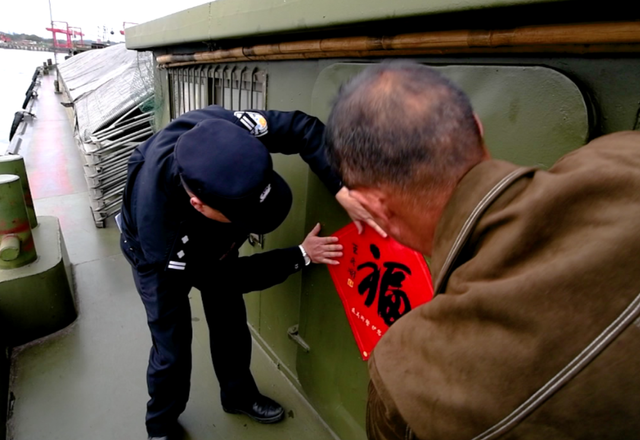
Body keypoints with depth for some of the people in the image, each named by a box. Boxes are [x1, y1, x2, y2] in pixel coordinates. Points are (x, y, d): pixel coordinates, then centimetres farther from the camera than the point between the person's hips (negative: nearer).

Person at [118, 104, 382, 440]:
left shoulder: (223, 131, -40)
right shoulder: (160, 233, -44)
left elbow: (303, 128, -31)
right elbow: (227, 276, -28)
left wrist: (344, 190, -44)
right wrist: (301, 256, -26)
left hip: (213, 238, 4)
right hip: (157, 251, -4)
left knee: (231, 323, 13)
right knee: (172, 349, 2)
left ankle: (238, 394, 40)